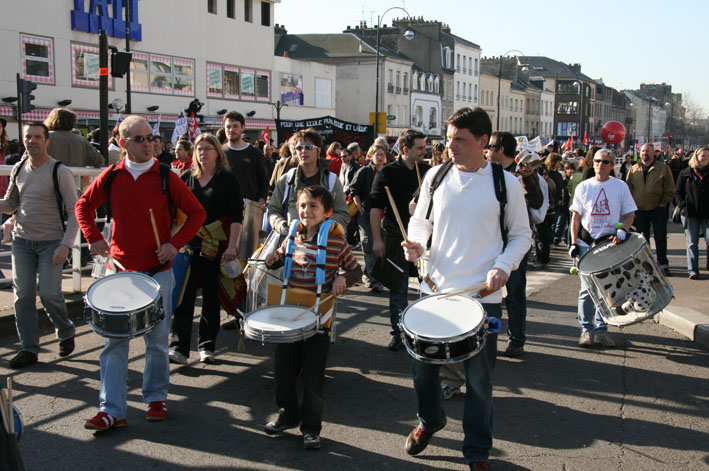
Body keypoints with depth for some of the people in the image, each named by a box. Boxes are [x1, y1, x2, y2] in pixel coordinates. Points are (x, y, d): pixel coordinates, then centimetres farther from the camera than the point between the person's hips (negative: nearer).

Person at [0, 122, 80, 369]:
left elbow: (74, 211, -8)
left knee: (49, 293, -10)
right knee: (23, 295, 2)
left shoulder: (60, 172, -8)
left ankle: (66, 333, 18)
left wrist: (65, 245, -17)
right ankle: (29, 348, 12)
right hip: (22, 240, 5)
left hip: (51, 241, -4)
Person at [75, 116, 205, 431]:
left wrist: (176, 243, -9)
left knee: (157, 340, 8)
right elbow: (83, 206, 17)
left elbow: (196, 213, 3)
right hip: (120, 269, 1)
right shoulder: (111, 177, 3)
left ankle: (156, 398, 26)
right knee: (115, 340, 1)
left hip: (158, 270, -1)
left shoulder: (166, 177, -3)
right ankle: (111, 410, 6)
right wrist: (93, 238, 2)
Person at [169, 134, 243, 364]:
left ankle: (207, 346, 17)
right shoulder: (187, 177, 10)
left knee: (212, 296, 6)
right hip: (188, 243, 2)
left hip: (216, 246, -2)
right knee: (185, 295, -4)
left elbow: (236, 215, -5)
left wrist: (232, 245, -14)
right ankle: (179, 348, -2)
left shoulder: (228, 179, 0)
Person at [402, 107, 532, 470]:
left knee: (478, 378, 7)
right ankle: (430, 420, 44)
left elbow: (521, 235, 3)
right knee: (422, 365, 14)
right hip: (434, 290, 3)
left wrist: (502, 267, -13)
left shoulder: (506, 184, -5)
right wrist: (415, 243, -8)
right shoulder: (435, 176, 2)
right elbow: (420, 220, 13)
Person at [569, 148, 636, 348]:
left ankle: (601, 328, 15)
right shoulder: (583, 187, 4)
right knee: (587, 288, -1)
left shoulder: (620, 187, 3)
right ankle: (586, 329, 8)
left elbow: (630, 214, 5)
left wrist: (623, 230, -15)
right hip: (587, 243, 0)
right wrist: (574, 243, -3)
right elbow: (576, 217, 4)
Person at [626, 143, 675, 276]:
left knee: (661, 238, 1)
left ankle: (663, 265, 11)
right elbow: (628, 189, 10)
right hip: (640, 210, 2)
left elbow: (670, 190, 1)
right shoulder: (634, 170, 6)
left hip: (658, 209, -2)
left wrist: (663, 204, -7)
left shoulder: (663, 168, 0)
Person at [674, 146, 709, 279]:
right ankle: (693, 270, 5)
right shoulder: (685, 173, 6)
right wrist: (683, 207, -7)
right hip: (690, 213, 0)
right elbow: (678, 193, 7)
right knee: (692, 243, 3)